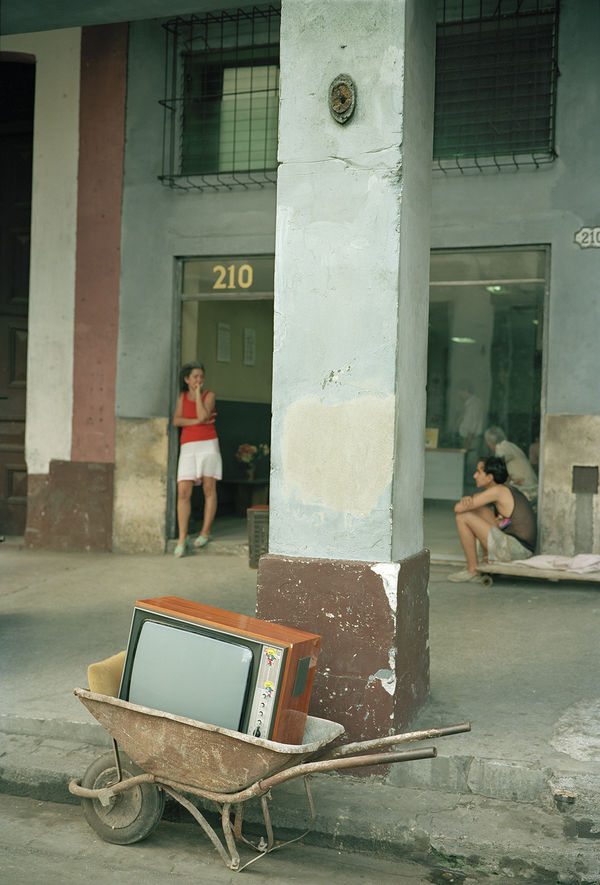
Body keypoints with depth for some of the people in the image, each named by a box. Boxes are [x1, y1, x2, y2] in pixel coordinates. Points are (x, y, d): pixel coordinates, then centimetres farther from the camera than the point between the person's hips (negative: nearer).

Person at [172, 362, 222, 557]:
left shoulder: (209, 395, 3)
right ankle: (182, 540, -5)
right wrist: (199, 422, -10)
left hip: (208, 445, -2)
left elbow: (202, 416, -15)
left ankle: (205, 532, 11)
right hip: (188, 448, 2)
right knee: (183, 493, -7)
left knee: (209, 490, 0)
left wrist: (198, 393, -6)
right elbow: (177, 421, -1)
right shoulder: (182, 397, 12)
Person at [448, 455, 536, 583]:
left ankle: (473, 571, 1)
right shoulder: (506, 489, 15)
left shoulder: (497, 491, -13)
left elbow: (458, 508, -14)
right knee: (478, 510, 19)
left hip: (516, 550, -9)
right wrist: (467, 499, -3)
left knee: (463, 517, -6)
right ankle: (488, 563, 18)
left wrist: (464, 502, 10)